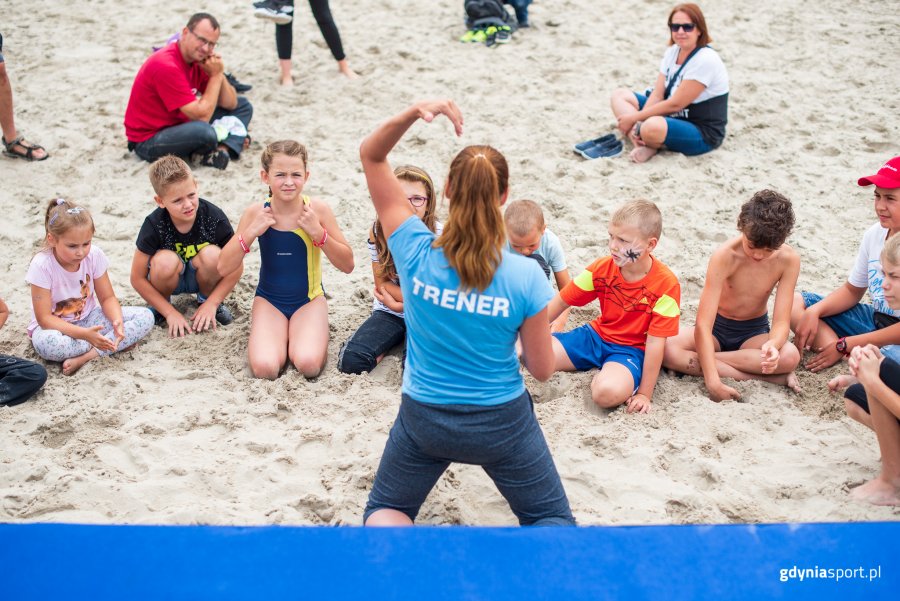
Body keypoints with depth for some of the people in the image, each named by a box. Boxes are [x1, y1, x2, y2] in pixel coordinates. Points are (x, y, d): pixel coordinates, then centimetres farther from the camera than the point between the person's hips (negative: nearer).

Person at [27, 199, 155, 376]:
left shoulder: (94, 255, -13)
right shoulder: (42, 265, -24)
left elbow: (107, 298, -3)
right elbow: (44, 318, -24)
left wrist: (117, 321, -27)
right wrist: (83, 334, -37)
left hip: (89, 318, 4)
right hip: (55, 326, -4)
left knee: (146, 317, -16)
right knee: (46, 344, -41)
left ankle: (87, 356, -25)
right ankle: (115, 344, -19)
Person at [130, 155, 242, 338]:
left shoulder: (214, 217, -24)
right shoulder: (154, 225, -24)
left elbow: (236, 267, -13)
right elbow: (138, 278, -16)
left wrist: (211, 304, -16)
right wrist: (170, 312, -19)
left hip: (201, 277, 1)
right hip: (169, 279, -1)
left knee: (212, 255, -31)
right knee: (165, 260, -35)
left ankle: (206, 298, 2)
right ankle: (159, 308, -2)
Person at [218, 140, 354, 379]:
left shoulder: (317, 209, -13)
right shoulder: (256, 213, -11)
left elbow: (347, 265, -9)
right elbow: (224, 269, -9)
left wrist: (318, 233, -23)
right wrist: (251, 231, -22)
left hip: (309, 299, 0)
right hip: (269, 299, 1)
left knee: (309, 365, -26)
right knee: (264, 368, -24)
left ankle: (298, 334, 7)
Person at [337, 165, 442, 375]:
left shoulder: (439, 235, -17)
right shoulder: (379, 231, -11)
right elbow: (382, 283, -4)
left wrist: (397, 303, -12)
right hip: (388, 312, 2)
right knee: (351, 361, -21)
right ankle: (395, 340, 4)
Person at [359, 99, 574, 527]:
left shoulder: (416, 254, -20)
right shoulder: (526, 276, -22)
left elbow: (370, 155, -12)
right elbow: (542, 369, -10)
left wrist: (413, 113, -29)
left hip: (424, 419, 1)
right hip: (502, 422, -1)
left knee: (383, 513, 25)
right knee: (553, 522, 19)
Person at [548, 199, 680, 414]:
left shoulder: (666, 284, -20)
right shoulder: (603, 268, -8)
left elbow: (655, 342, -19)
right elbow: (561, 301, -1)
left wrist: (644, 394, -18)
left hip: (631, 350, -4)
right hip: (595, 335, 4)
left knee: (608, 393, -36)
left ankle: (601, 375, -1)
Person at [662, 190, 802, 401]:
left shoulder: (788, 260, -17)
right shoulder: (724, 256, -25)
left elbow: (781, 322, -17)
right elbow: (703, 325, -30)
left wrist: (772, 344, -44)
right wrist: (713, 381, -41)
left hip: (754, 332, 1)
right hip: (716, 328, -1)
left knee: (790, 356, -33)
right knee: (666, 348, -33)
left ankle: (700, 359, -24)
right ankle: (764, 378, -32)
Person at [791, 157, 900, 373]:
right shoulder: (875, 234, 2)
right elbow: (852, 291, 13)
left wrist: (844, 345, -15)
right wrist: (814, 311, -6)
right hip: (876, 321, 9)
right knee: (794, 301, -4)